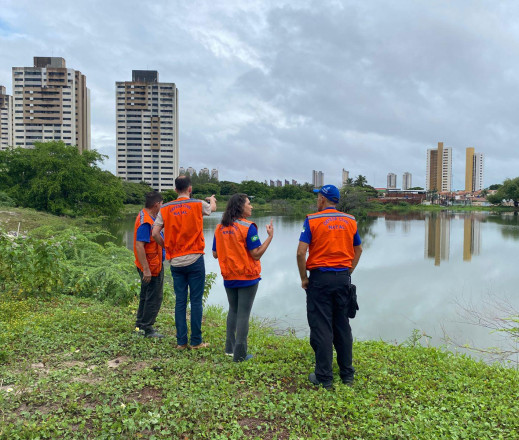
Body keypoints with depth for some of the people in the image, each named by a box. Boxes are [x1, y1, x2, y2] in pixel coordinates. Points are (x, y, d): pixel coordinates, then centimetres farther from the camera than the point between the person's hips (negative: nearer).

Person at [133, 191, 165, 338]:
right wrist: (146, 269, -27)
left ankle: (140, 325, 31)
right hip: (151, 266, -11)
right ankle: (147, 329, 8)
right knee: (154, 298, -2)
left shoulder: (146, 217, 10)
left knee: (146, 296, 19)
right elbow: (139, 246, -27)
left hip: (155, 265, 11)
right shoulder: (145, 222, -22)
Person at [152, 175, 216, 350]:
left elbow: (155, 233, -3)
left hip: (175, 261, 3)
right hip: (195, 259, -3)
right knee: (196, 301, 3)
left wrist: (166, 247, 14)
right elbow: (213, 207, 21)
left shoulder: (165, 208, 3)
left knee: (180, 301, 9)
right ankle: (196, 341, 9)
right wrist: (212, 199, 44)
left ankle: (181, 341, 16)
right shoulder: (198, 205, -2)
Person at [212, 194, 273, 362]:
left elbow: (215, 254, 6)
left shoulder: (220, 228, 2)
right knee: (243, 313, 2)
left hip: (228, 277, 6)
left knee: (233, 310, 21)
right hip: (247, 278, -5)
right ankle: (240, 354, 7)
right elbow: (256, 253, -18)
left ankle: (230, 348, 25)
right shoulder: (248, 227, -15)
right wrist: (270, 236, -11)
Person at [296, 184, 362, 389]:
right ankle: (347, 373, 24)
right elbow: (358, 250, 14)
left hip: (320, 278, -4)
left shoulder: (313, 220, -8)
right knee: (342, 326, 14)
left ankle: (324, 377, 10)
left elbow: (301, 252, -14)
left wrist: (304, 278, -4)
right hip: (343, 277, 5)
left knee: (321, 328, 3)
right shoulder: (350, 221, 6)